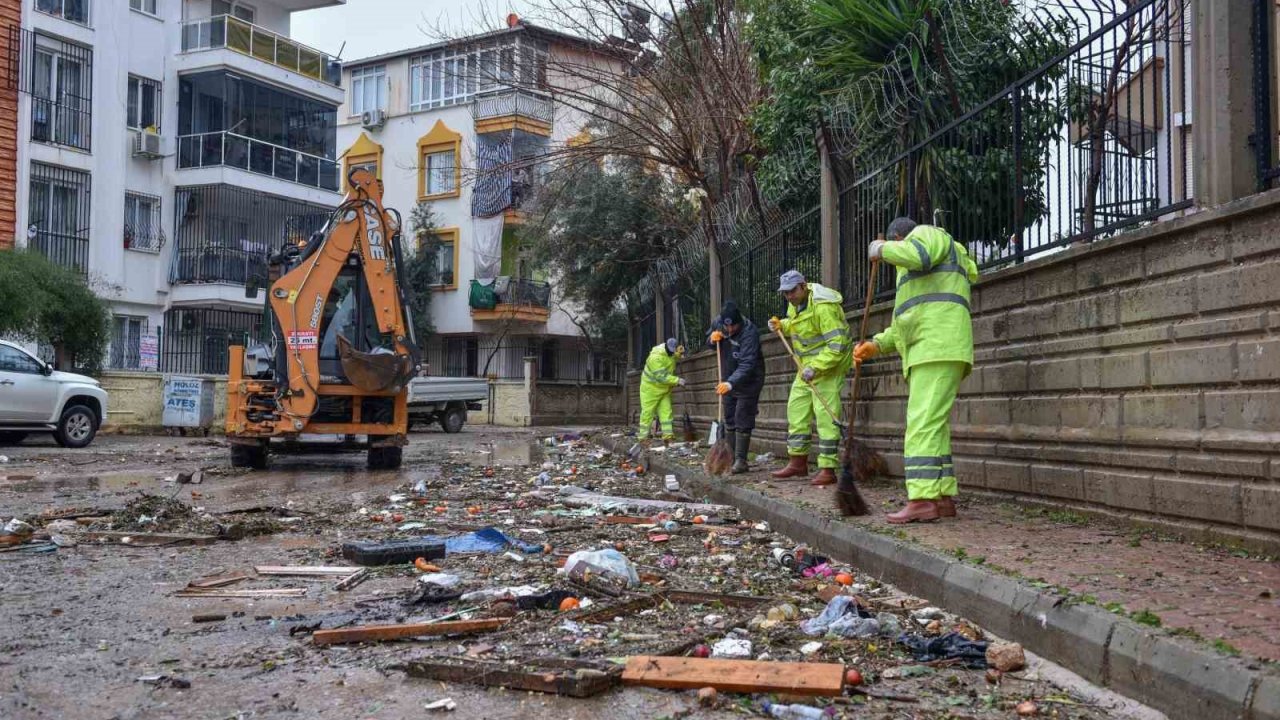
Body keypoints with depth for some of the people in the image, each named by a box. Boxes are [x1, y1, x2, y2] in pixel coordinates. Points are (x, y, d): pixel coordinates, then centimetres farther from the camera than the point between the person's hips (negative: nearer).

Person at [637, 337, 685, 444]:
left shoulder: (670, 352, -6)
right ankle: (643, 436, 6)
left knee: (666, 411, -2)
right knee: (648, 412, -1)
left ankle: (668, 435, -6)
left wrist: (680, 351, -8)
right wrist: (677, 380, -31)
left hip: (664, 389, 7)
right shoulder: (655, 357, -30)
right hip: (651, 388, -7)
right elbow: (661, 376, -32)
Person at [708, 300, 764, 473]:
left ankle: (741, 460, -5)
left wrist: (731, 383, -51)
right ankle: (731, 458, 19)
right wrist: (713, 339, -13)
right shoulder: (717, 323, -10)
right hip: (728, 380, 7)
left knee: (742, 420, -9)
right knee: (729, 419, 11)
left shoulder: (749, 332, -30)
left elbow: (747, 365, -37)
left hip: (748, 381, -7)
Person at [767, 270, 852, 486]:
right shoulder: (795, 303, 4)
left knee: (825, 416, -12)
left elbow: (836, 345, -28)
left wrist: (815, 368, -33)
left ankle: (827, 469, -10)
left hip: (828, 364, -9)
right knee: (796, 409, 11)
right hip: (807, 365, 10)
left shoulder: (823, 307, -25)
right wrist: (781, 325, 3)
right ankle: (798, 462, 20)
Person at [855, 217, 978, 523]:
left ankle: (922, 499, -23)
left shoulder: (927, 233, 8)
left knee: (924, 423, -17)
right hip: (925, 354, 10)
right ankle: (943, 496, 7)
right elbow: (903, 327, 28)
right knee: (934, 426, 8)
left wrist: (882, 249, -1)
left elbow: (917, 255, -18)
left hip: (939, 346, -10)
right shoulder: (916, 279, 35)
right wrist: (875, 345, 13)